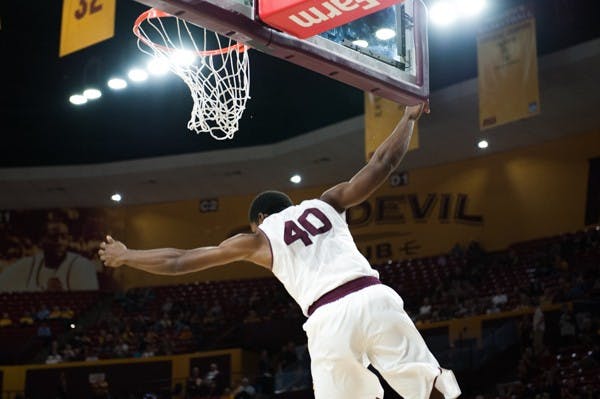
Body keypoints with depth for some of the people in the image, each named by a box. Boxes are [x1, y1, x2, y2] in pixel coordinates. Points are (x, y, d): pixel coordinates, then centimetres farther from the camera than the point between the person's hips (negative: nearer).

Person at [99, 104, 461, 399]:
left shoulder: (259, 238, 19)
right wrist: (410, 118, 38)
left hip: (329, 318, -2)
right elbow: (382, 163, 21)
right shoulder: (327, 203, 23)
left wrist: (125, 256, 35)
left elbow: (177, 261, 22)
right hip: (375, 297, 2)